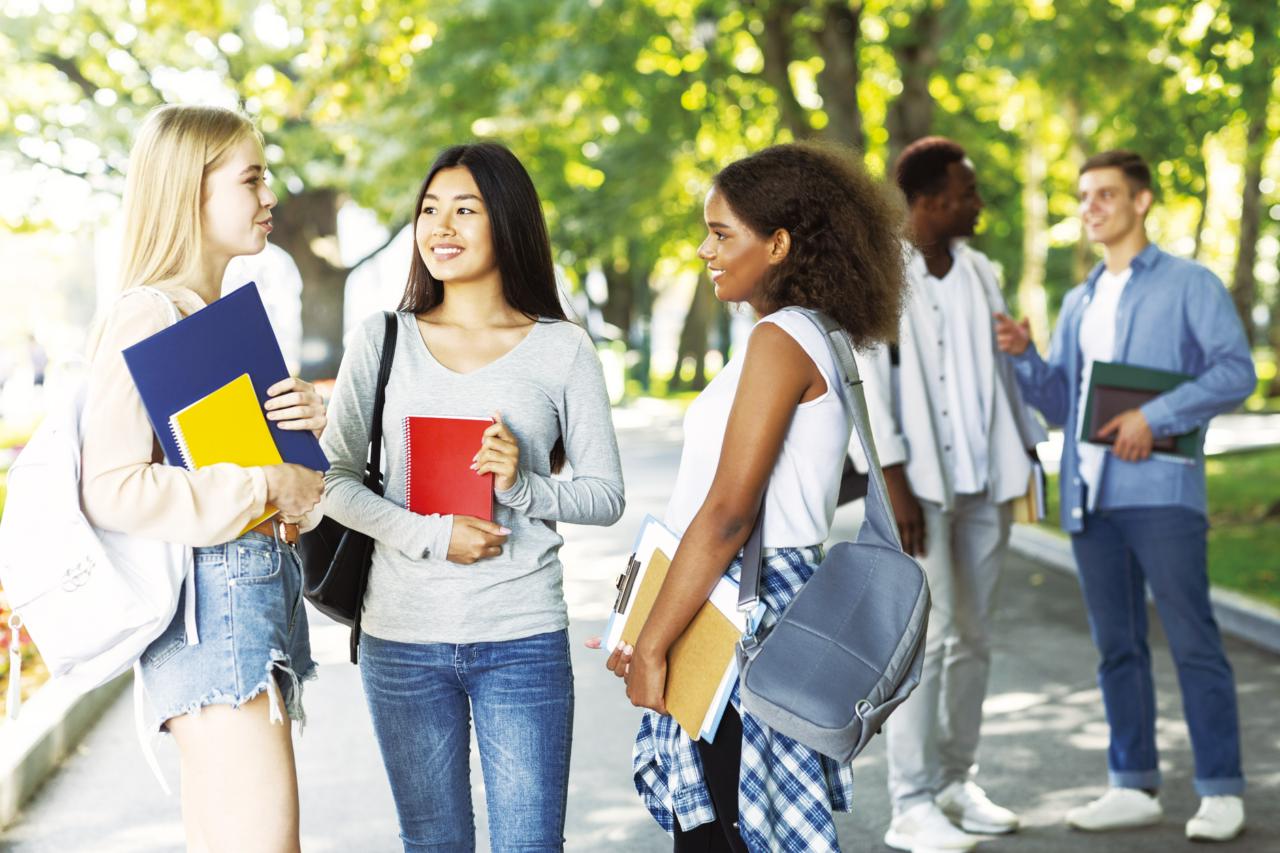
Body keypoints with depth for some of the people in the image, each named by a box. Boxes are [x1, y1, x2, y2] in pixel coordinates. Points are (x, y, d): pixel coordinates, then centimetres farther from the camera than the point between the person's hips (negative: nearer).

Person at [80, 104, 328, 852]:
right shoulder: (146, 319, -11)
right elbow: (112, 489, -19)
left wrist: (308, 428, -1)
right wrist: (264, 486, -17)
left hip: (267, 586, 9)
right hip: (211, 599, -9)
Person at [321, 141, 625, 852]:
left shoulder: (562, 348, 2)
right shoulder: (381, 341, 4)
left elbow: (605, 495, 4)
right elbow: (335, 479, 0)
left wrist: (522, 485, -15)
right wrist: (431, 534, -14)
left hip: (523, 640, -1)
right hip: (402, 637, 1)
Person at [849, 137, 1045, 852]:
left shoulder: (979, 272, 12)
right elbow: (863, 384, -12)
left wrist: (1032, 449, 11)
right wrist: (894, 483, -17)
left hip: (985, 482, 6)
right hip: (921, 484, -6)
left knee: (974, 637, 10)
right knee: (928, 634, -9)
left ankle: (957, 783, 21)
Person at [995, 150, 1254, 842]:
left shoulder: (1188, 284, 5)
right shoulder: (1078, 303, 21)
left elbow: (1236, 370, -6)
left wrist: (1155, 416, -16)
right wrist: (1022, 356, 1)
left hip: (1161, 492, -6)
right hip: (1089, 498, 6)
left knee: (1192, 642, -6)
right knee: (1117, 647, 8)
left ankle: (1221, 791, -1)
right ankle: (1134, 786, 15)